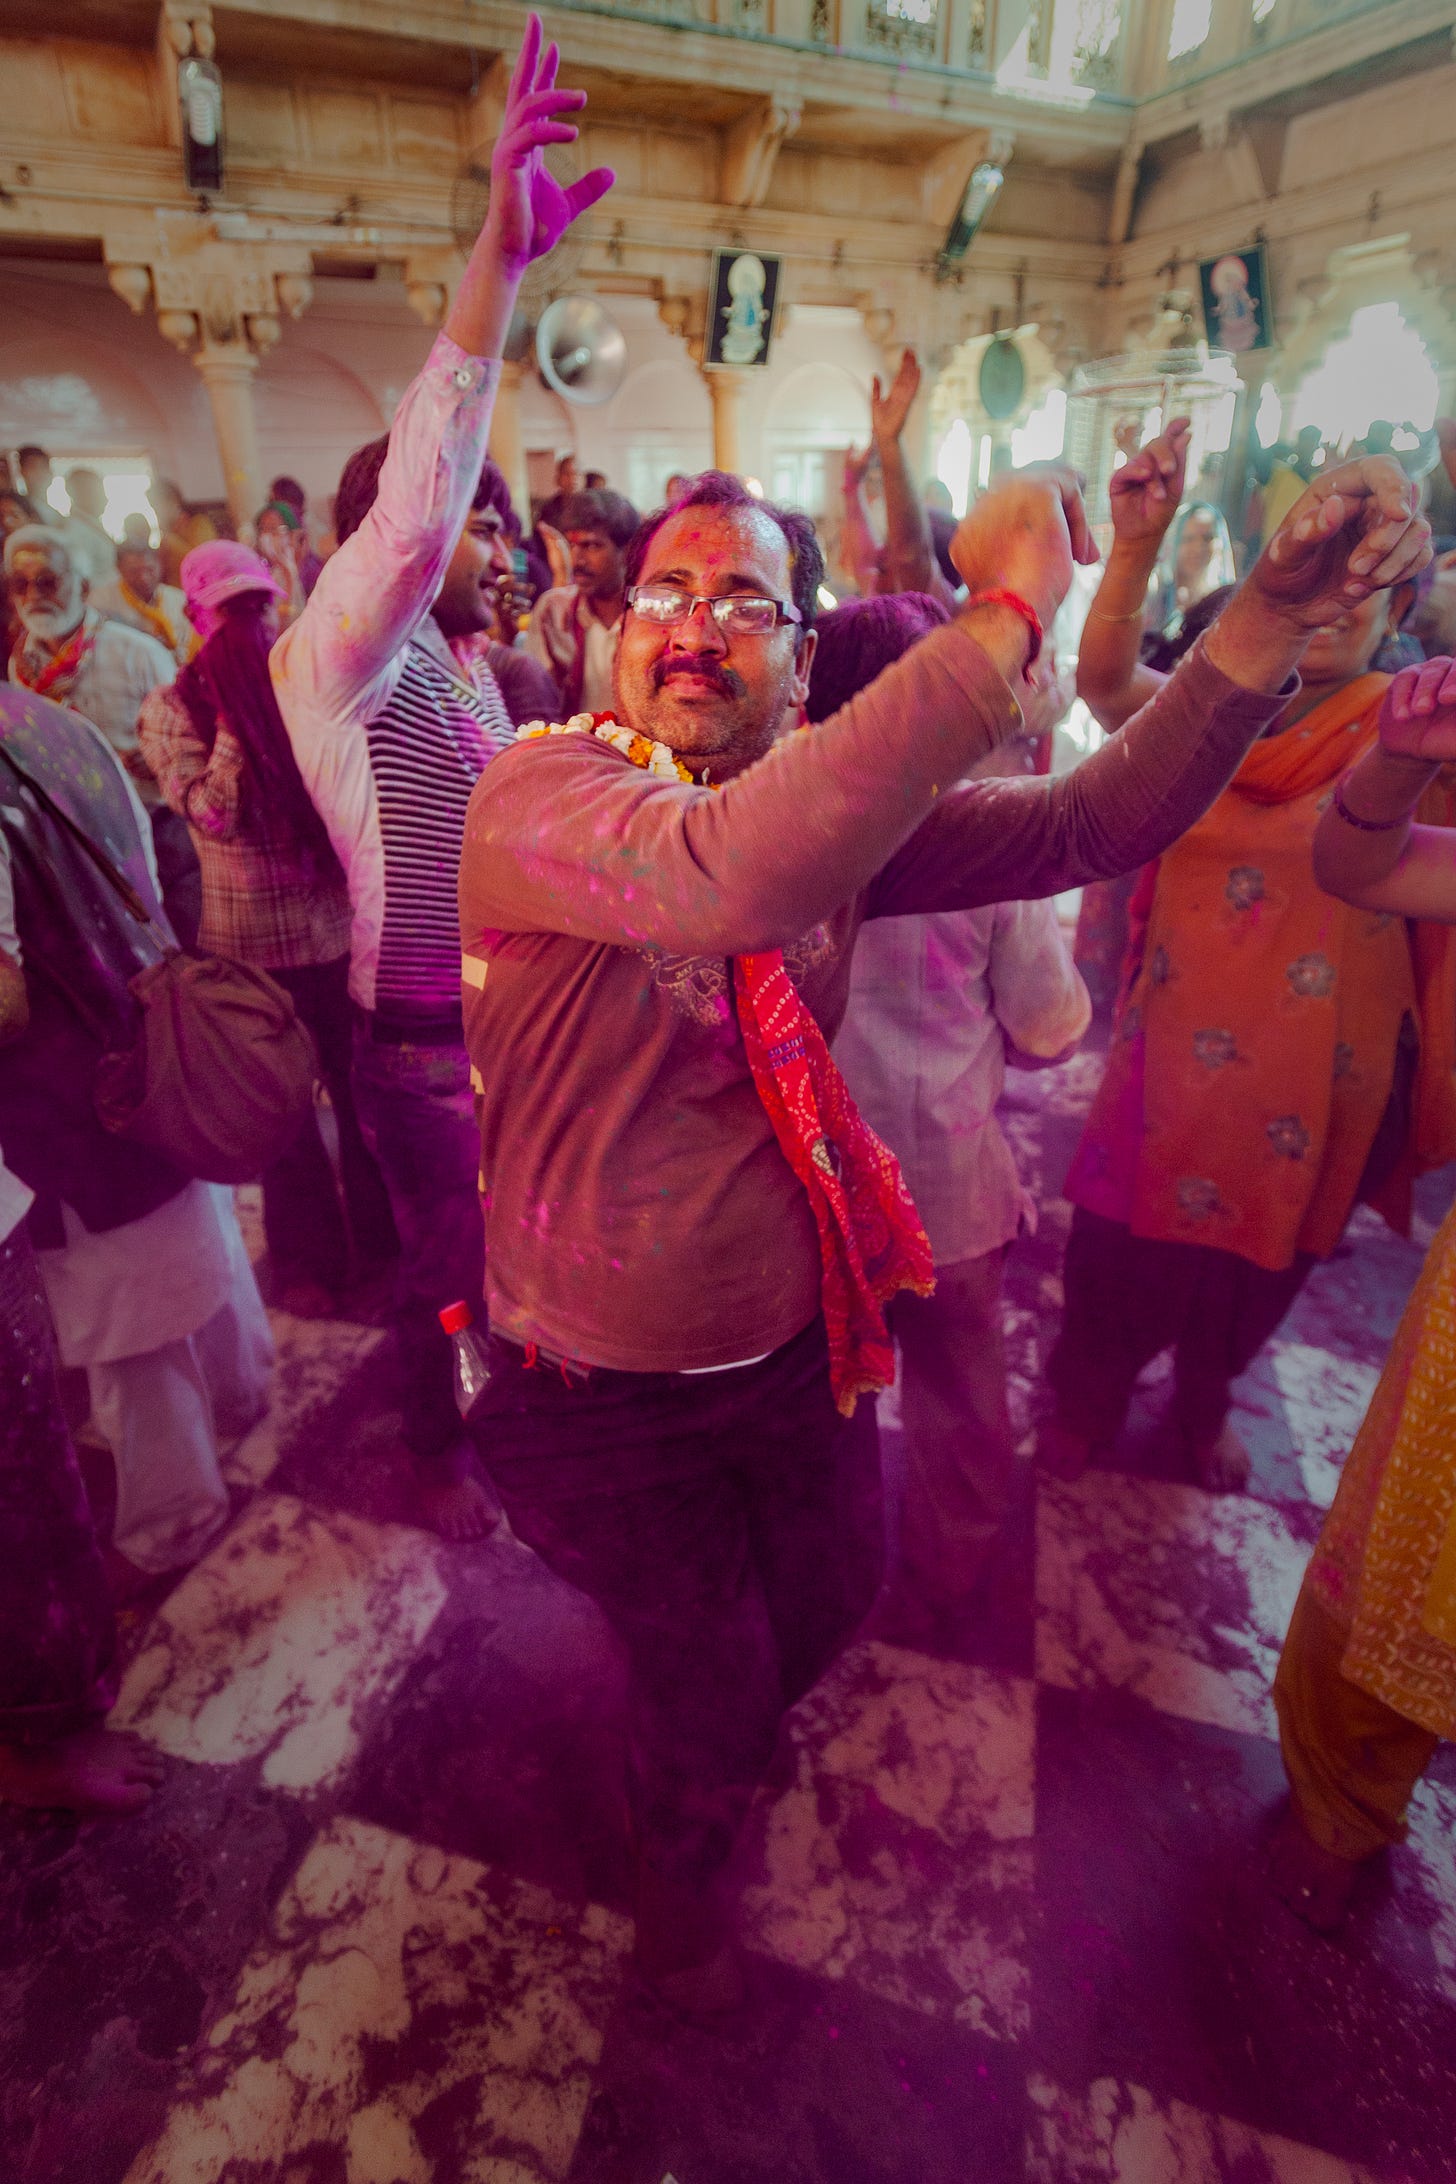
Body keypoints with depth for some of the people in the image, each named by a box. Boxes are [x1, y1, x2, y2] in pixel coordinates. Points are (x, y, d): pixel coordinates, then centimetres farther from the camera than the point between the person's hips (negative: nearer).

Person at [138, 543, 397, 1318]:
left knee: (362, 1091, 10)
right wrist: (237, 713, -15)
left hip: (343, 922, 2)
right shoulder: (174, 708, 0)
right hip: (255, 939, -2)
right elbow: (216, 815, -15)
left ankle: (381, 1235, 31)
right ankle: (307, 1261, 28)